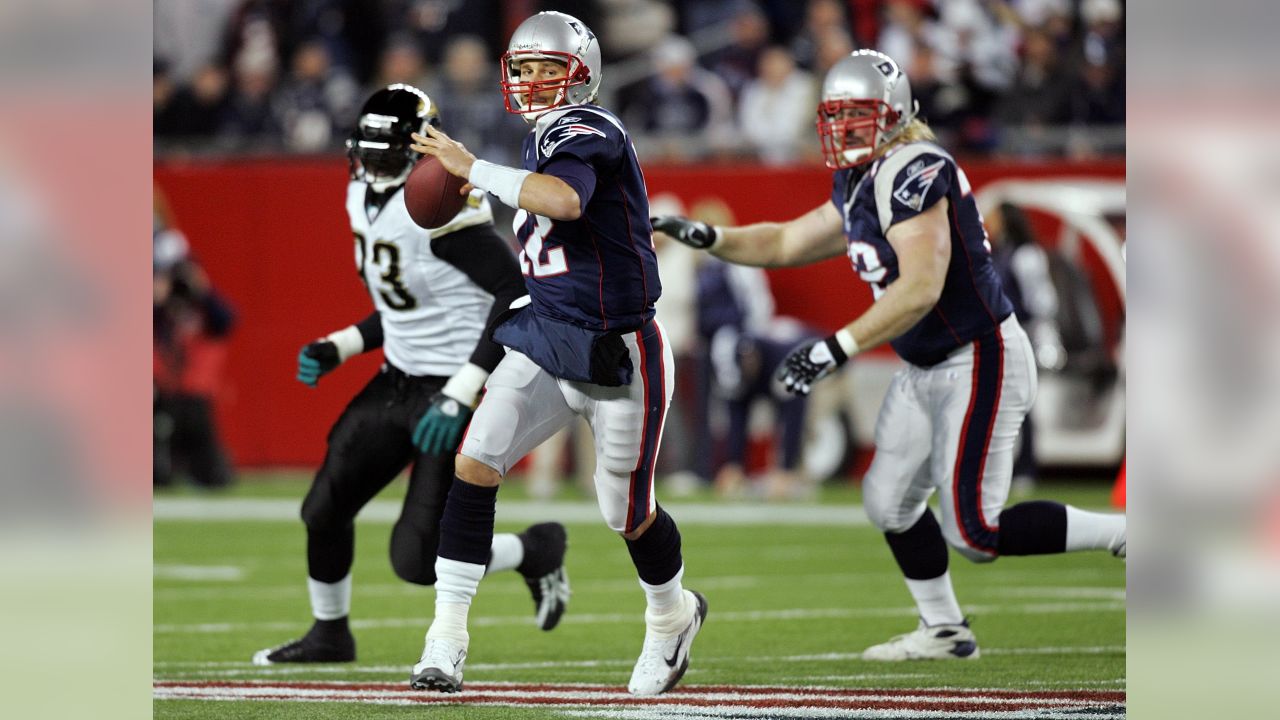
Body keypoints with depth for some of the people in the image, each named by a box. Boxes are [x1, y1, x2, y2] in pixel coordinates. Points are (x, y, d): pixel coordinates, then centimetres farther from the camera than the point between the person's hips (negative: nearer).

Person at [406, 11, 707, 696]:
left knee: (627, 512, 7)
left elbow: (566, 201, -40)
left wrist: (471, 168, -33)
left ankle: (673, 616, 38)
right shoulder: (542, 140, 9)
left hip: (617, 356, -7)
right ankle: (447, 636, -10)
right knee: (474, 462, -11)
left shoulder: (585, 131, -18)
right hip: (545, 342, 7)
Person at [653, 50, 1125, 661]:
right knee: (890, 502, 13)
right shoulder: (860, 184, 9)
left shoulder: (915, 174, -22)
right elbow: (788, 244, 20)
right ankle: (943, 630, 27)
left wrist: (836, 349, -33)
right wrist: (707, 238, 7)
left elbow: (921, 288, -31)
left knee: (974, 533, -10)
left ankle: (1120, 535, 2)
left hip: (980, 361, -10)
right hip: (924, 370, 10)